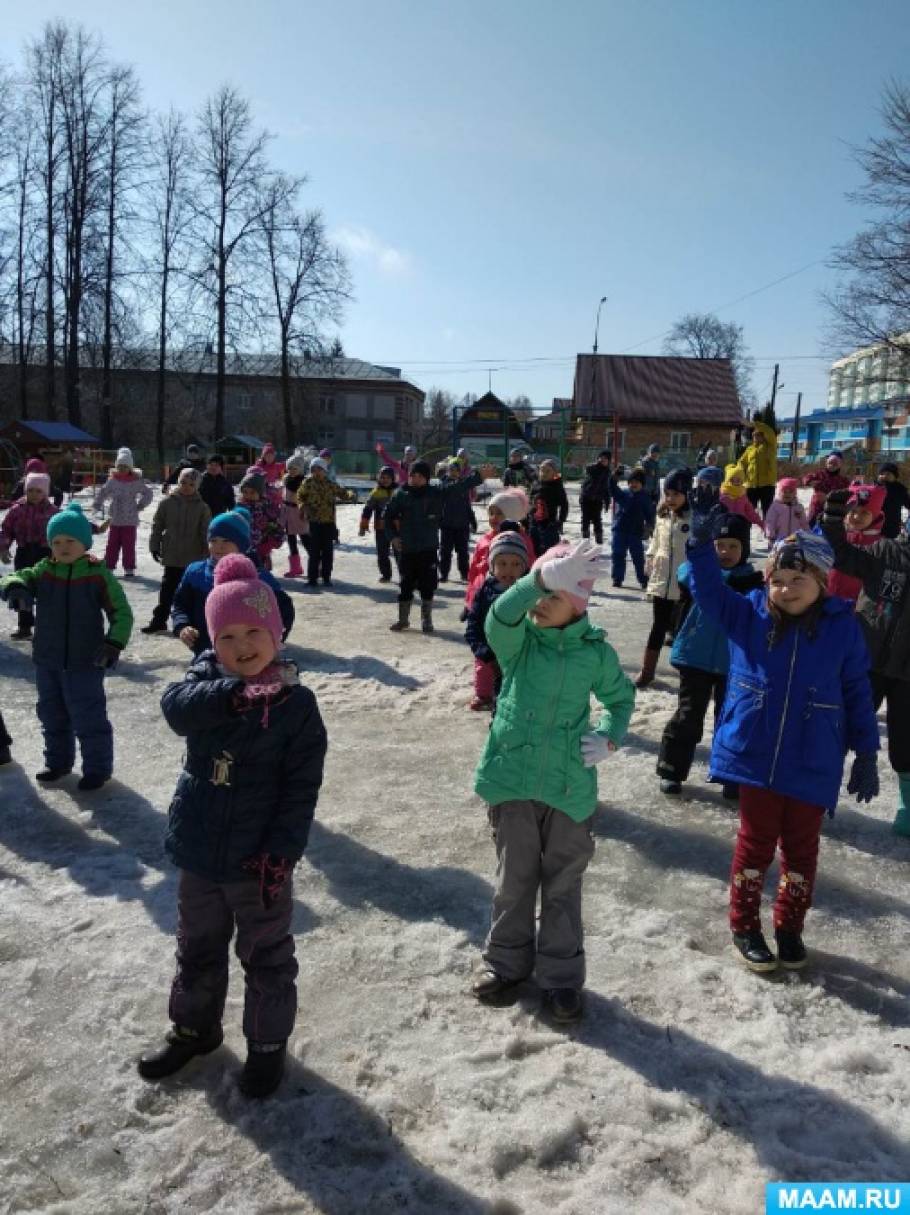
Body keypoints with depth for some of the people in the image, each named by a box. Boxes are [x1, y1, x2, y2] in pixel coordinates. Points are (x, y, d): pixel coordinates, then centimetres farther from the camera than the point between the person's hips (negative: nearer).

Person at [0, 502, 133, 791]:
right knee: (52, 714, 19)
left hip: (84, 662, -5)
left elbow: (121, 612, -10)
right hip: (46, 660, 5)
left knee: (88, 717, 1)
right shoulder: (43, 571, 1)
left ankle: (97, 768, 16)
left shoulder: (98, 574, -11)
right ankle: (58, 761, 37)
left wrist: (114, 643, -22)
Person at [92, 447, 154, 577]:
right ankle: (109, 567, 13)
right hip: (115, 519, 2)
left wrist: (140, 505, 0)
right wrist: (97, 504, 6)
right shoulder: (112, 480, 2)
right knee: (112, 544, 6)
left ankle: (129, 568, 10)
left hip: (130, 520, -2)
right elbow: (103, 492, 14)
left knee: (128, 545, 2)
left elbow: (148, 493, 6)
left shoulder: (136, 481, -3)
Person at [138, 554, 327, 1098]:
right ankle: (194, 1028, 47)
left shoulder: (296, 702, -14)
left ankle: (268, 1043, 35)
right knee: (198, 949, 24)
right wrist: (237, 693, -39)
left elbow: (301, 788, -14)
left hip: (258, 859, -4)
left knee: (266, 956, 14)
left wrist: (281, 852, -21)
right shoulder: (207, 675, -4)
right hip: (200, 851, 4)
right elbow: (176, 704, -27)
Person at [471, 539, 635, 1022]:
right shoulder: (517, 641, -6)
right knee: (514, 879, 16)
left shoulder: (595, 651, -4)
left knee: (563, 885, 12)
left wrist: (608, 737, -6)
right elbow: (500, 614, -31)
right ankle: (507, 960, 36)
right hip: (511, 778, 0)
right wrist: (543, 576, -46)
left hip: (568, 786, 0)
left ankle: (561, 975, 29)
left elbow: (620, 697, 13)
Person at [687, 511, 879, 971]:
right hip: (756, 756, 0)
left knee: (801, 848, 14)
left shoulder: (843, 626, -6)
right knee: (756, 841, 11)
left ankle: (789, 927, 34)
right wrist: (702, 544, -17)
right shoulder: (749, 614, -3)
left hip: (812, 765, 0)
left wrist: (866, 754, 2)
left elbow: (857, 694, 1)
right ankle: (745, 925, 28)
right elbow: (709, 591, -2)